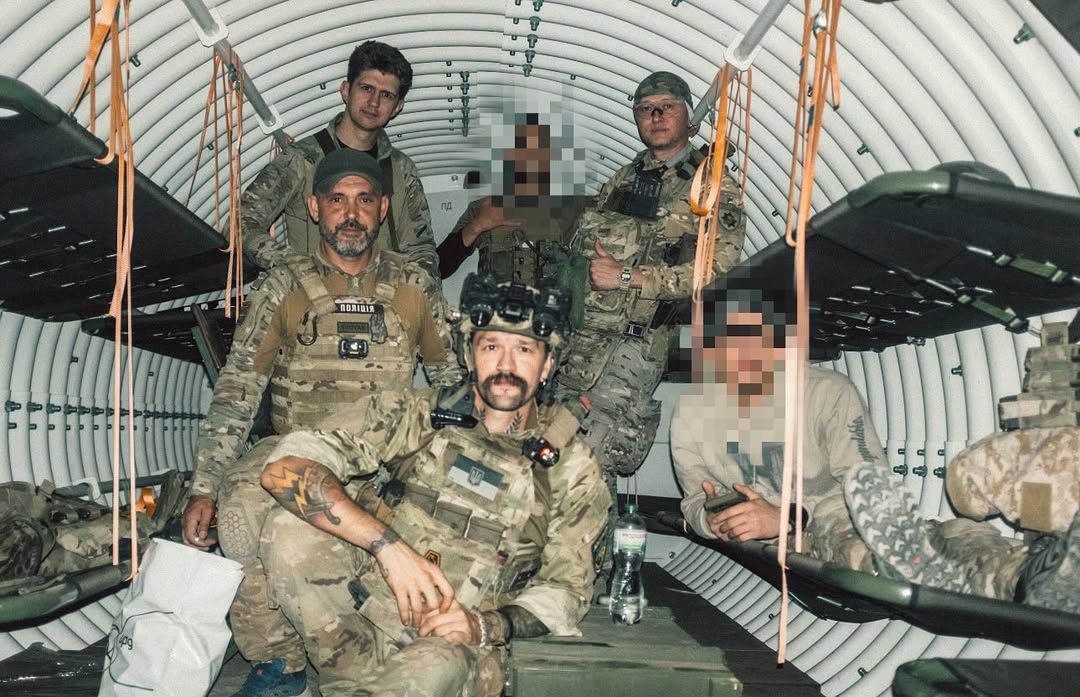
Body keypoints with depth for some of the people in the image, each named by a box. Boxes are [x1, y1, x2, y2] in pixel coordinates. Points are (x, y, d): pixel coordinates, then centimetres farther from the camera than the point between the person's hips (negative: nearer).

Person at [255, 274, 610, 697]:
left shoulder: (573, 470, 2)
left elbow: (567, 588, 4)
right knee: (291, 530, -25)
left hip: (461, 641, -3)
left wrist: (485, 626, -16)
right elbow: (285, 469, -11)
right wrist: (387, 544, -24)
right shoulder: (413, 414, 0)